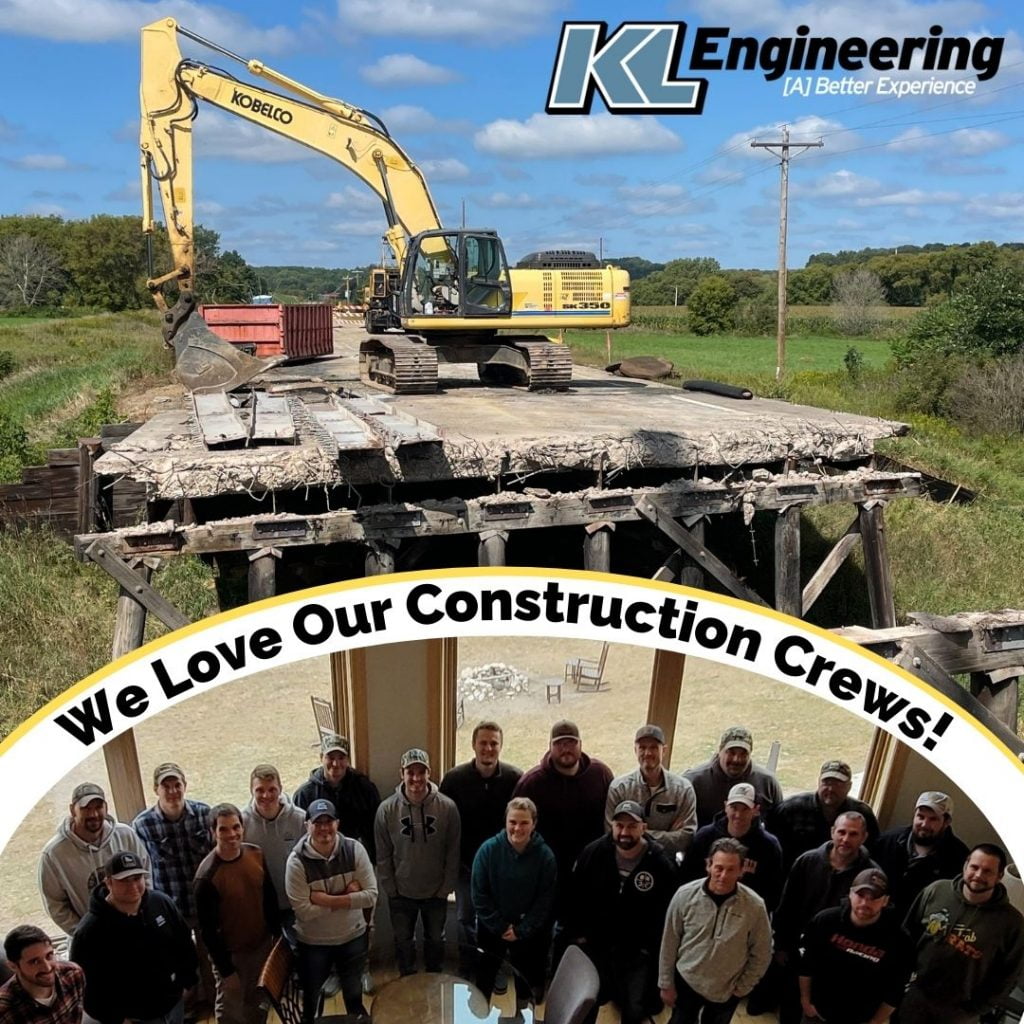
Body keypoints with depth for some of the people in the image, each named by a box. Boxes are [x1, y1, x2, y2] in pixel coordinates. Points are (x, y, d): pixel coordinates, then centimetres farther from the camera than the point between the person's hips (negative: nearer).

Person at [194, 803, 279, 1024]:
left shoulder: (256, 855, -11)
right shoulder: (207, 875, -26)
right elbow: (208, 930, -19)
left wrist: (276, 932, 8)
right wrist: (226, 970, -14)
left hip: (262, 943, 4)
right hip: (231, 953, -4)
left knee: (259, 1002, 23)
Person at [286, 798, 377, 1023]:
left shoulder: (354, 849, -16)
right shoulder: (297, 861, -22)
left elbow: (371, 896, -18)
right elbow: (304, 911, -24)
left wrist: (326, 899, -26)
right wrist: (347, 896, -24)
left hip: (353, 937, 2)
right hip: (313, 943, -1)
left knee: (354, 995, 23)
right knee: (310, 997, 22)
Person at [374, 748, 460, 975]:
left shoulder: (447, 807, -18)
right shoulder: (387, 809, -17)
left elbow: (453, 852, -9)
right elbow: (383, 855, -7)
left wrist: (446, 887, -8)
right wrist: (389, 888, -6)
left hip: (436, 892, 0)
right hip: (401, 893, 0)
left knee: (436, 940, 22)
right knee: (403, 942, 20)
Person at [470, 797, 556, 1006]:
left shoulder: (545, 855, -17)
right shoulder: (488, 849, -19)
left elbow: (545, 900, -11)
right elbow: (478, 894, -13)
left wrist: (521, 930, -13)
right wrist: (499, 926, -14)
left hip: (529, 932, 0)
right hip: (491, 928, 0)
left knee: (526, 978, 20)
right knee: (484, 976, 19)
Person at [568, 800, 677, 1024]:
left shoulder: (661, 863, -18)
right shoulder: (593, 852, -12)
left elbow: (667, 911, -9)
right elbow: (576, 896, -1)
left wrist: (652, 947, -8)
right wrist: (576, 933, 1)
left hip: (638, 951, -2)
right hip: (595, 943, 2)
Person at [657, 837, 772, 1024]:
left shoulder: (755, 906, -20)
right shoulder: (685, 895, -19)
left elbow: (761, 955, -6)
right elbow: (670, 942, -7)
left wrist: (741, 988, 0)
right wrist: (666, 983, 0)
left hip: (726, 990, 0)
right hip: (686, 982, 0)